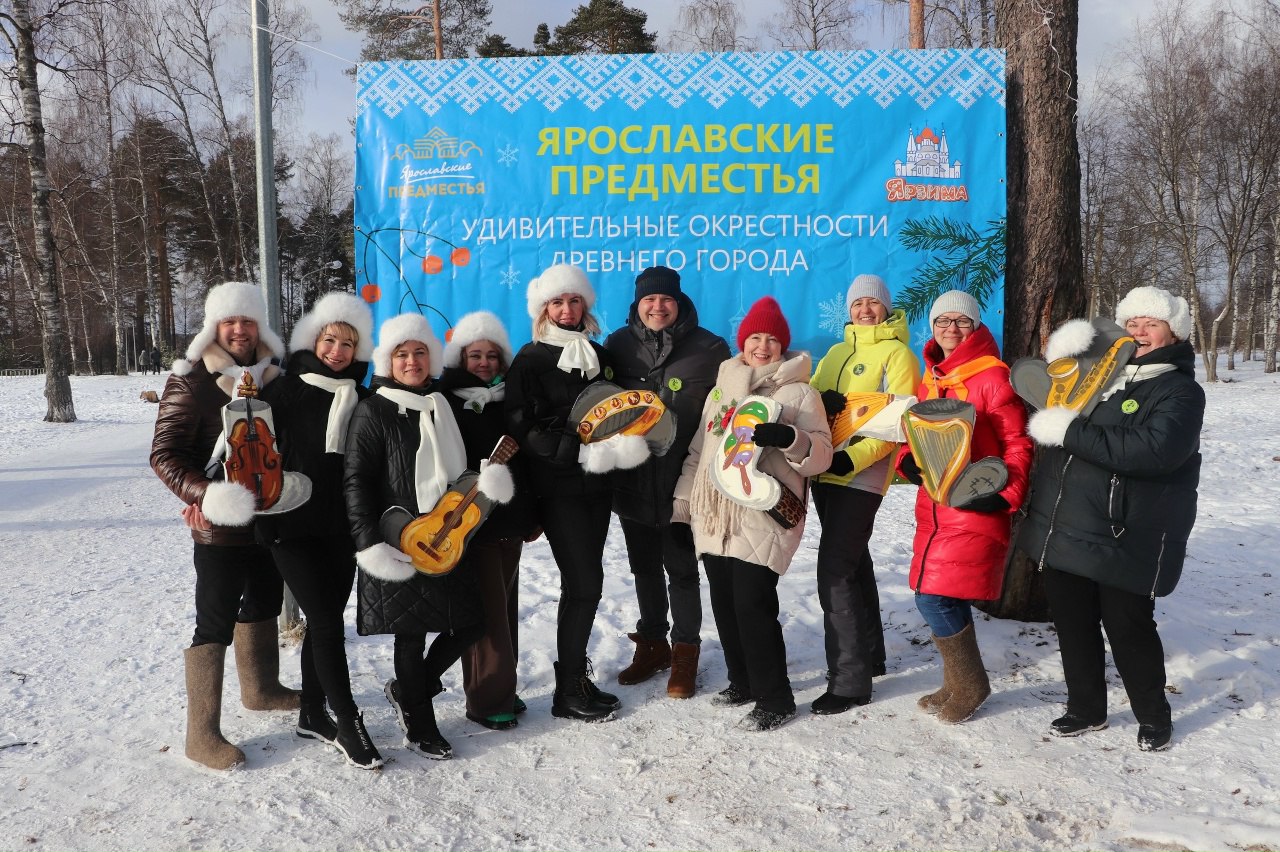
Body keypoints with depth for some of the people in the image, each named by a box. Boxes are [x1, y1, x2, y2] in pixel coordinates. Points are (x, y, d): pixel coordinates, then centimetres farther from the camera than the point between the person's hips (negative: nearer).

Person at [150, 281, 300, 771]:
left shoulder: (271, 376, 6)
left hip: (269, 516, 7)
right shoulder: (191, 380, -11)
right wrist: (202, 493, -29)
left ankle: (260, 689, 42)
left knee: (264, 604, 21)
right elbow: (164, 453, -15)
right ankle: (202, 734, 7)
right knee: (215, 623, -2)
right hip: (220, 524, -7)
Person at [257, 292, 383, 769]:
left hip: (342, 528, 4)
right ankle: (348, 724, 5)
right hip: (292, 526, -4)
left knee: (324, 620, 11)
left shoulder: (362, 400, 8)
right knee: (327, 622, -6)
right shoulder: (284, 392, -3)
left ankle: (312, 715, 26)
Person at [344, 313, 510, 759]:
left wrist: (490, 480, -2)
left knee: (471, 621, 8)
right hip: (399, 546, -6)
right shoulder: (373, 411, -8)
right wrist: (371, 545, -21)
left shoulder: (441, 406, 12)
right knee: (412, 633, 3)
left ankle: (408, 689, 30)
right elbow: (356, 480, -13)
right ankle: (419, 730, 22)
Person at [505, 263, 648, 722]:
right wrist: (584, 453, -22)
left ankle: (577, 677, 23)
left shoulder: (597, 354, 14)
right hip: (558, 487, -6)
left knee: (584, 582, 10)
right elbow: (524, 427, -13)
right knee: (584, 582, -7)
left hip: (595, 485, 6)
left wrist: (624, 443, 2)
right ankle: (568, 691, 5)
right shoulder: (531, 359, -4)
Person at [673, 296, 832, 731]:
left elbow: (821, 454, -8)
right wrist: (681, 502, 18)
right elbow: (698, 451, 21)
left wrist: (787, 438, -27)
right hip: (714, 518, 6)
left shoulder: (799, 393, -1)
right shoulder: (720, 389, 17)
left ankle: (775, 699, 3)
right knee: (724, 604, 11)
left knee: (753, 604, -11)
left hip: (763, 519, -6)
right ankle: (743, 681, 30)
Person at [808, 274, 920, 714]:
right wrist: (819, 401, -16)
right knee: (854, 563, 17)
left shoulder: (896, 353, -3)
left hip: (862, 477, -7)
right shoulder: (837, 353, 17)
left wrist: (855, 456, -23)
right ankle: (869, 655, 32)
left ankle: (850, 679, -5)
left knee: (835, 571, -12)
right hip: (826, 473, 7)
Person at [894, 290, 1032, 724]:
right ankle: (958, 685, 30)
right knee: (944, 598, 13)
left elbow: (1017, 443, -8)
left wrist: (1006, 495, -17)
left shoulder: (990, 377, -8)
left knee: (935, 597, -10)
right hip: (934, 506, 7)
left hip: (975, 508, -7)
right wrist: (907, 460, -1)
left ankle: (969, 685, 12)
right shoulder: (929, 380, 13)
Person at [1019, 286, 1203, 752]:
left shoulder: (1180, 391, -7)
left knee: (1128, 628, 5)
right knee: (1072, 624, 15)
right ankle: (1086, 709, 34)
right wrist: (1062, 359, -1)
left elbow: (1153, 451, -25)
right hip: (1064, 530, 6)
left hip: (1125, 540, -6)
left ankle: (1153, 716, 29)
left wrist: (1071, 431, -23)